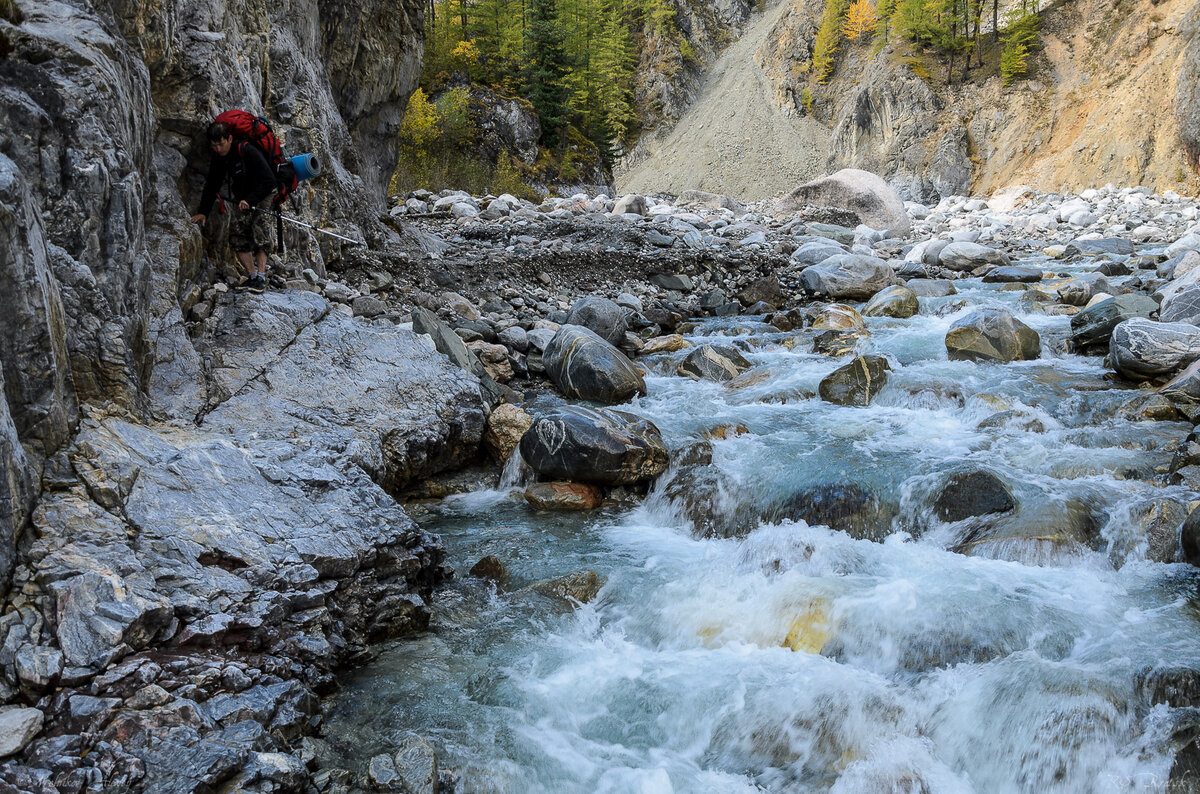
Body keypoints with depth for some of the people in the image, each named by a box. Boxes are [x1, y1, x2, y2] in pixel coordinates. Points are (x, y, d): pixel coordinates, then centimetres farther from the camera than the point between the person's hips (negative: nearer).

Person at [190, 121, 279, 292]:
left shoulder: (248, 151, -25)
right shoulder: (219, 159, -3)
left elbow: (268, 180, -28)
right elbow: (212, 185, 11)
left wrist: (250, 201, -34)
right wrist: (203, 212, 5)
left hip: (262, 196, -7)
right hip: (242, 199, 7)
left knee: (260, 236, -23)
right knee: (237, 238, -8)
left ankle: (261, 277, -26)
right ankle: (252, 275, -5)